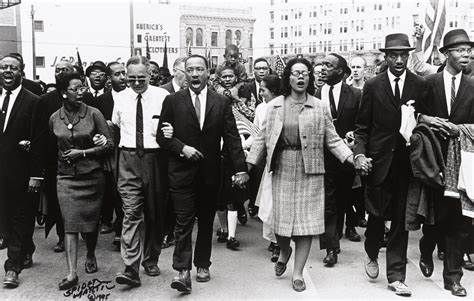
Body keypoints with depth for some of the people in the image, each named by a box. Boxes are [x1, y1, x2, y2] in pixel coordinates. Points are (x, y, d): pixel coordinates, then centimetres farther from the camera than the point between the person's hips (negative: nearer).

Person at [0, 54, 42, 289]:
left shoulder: (33, 102, -7)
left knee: (20, 217, 5)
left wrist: (36, 175, -14)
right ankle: (25, 254, 33)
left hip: (20, 171, -5)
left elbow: (38, 142, -10)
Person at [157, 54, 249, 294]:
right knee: (184, 222, -5)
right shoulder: (172, 101, 1)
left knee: (206, 221, 12)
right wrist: (182, 148, -14)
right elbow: (162, 136, 2)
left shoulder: (222, 103, 4)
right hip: (182, 171, -2)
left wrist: (241, 169, -7)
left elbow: (232, 138, 0)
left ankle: (202, 265, 27)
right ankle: (182, 271, -1)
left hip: (210, 172, 2)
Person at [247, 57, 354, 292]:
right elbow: (262, 139, 7)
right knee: (281, 218, 4)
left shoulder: (319, 108, 3)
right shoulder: (274, 106, 6)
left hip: (309, 170, 0)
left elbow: (332, 140, 4)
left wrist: (351, 158, -9)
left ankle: (298, 272, 15)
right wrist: (248, 166, 2)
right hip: (282, 169, 1)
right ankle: (284, 252, 38)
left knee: (307, 220, 1)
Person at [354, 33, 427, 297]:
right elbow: (362, 127, 1)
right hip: (379, 160, 0)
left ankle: (396, 277, 15)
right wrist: (360, 153, -10)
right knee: (377, 214, 10)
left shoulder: (420, 85, 3)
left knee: (401, 219, 5)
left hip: (407, 159, 1)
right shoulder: (373, 86, 1)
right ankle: (372, 256, 38)